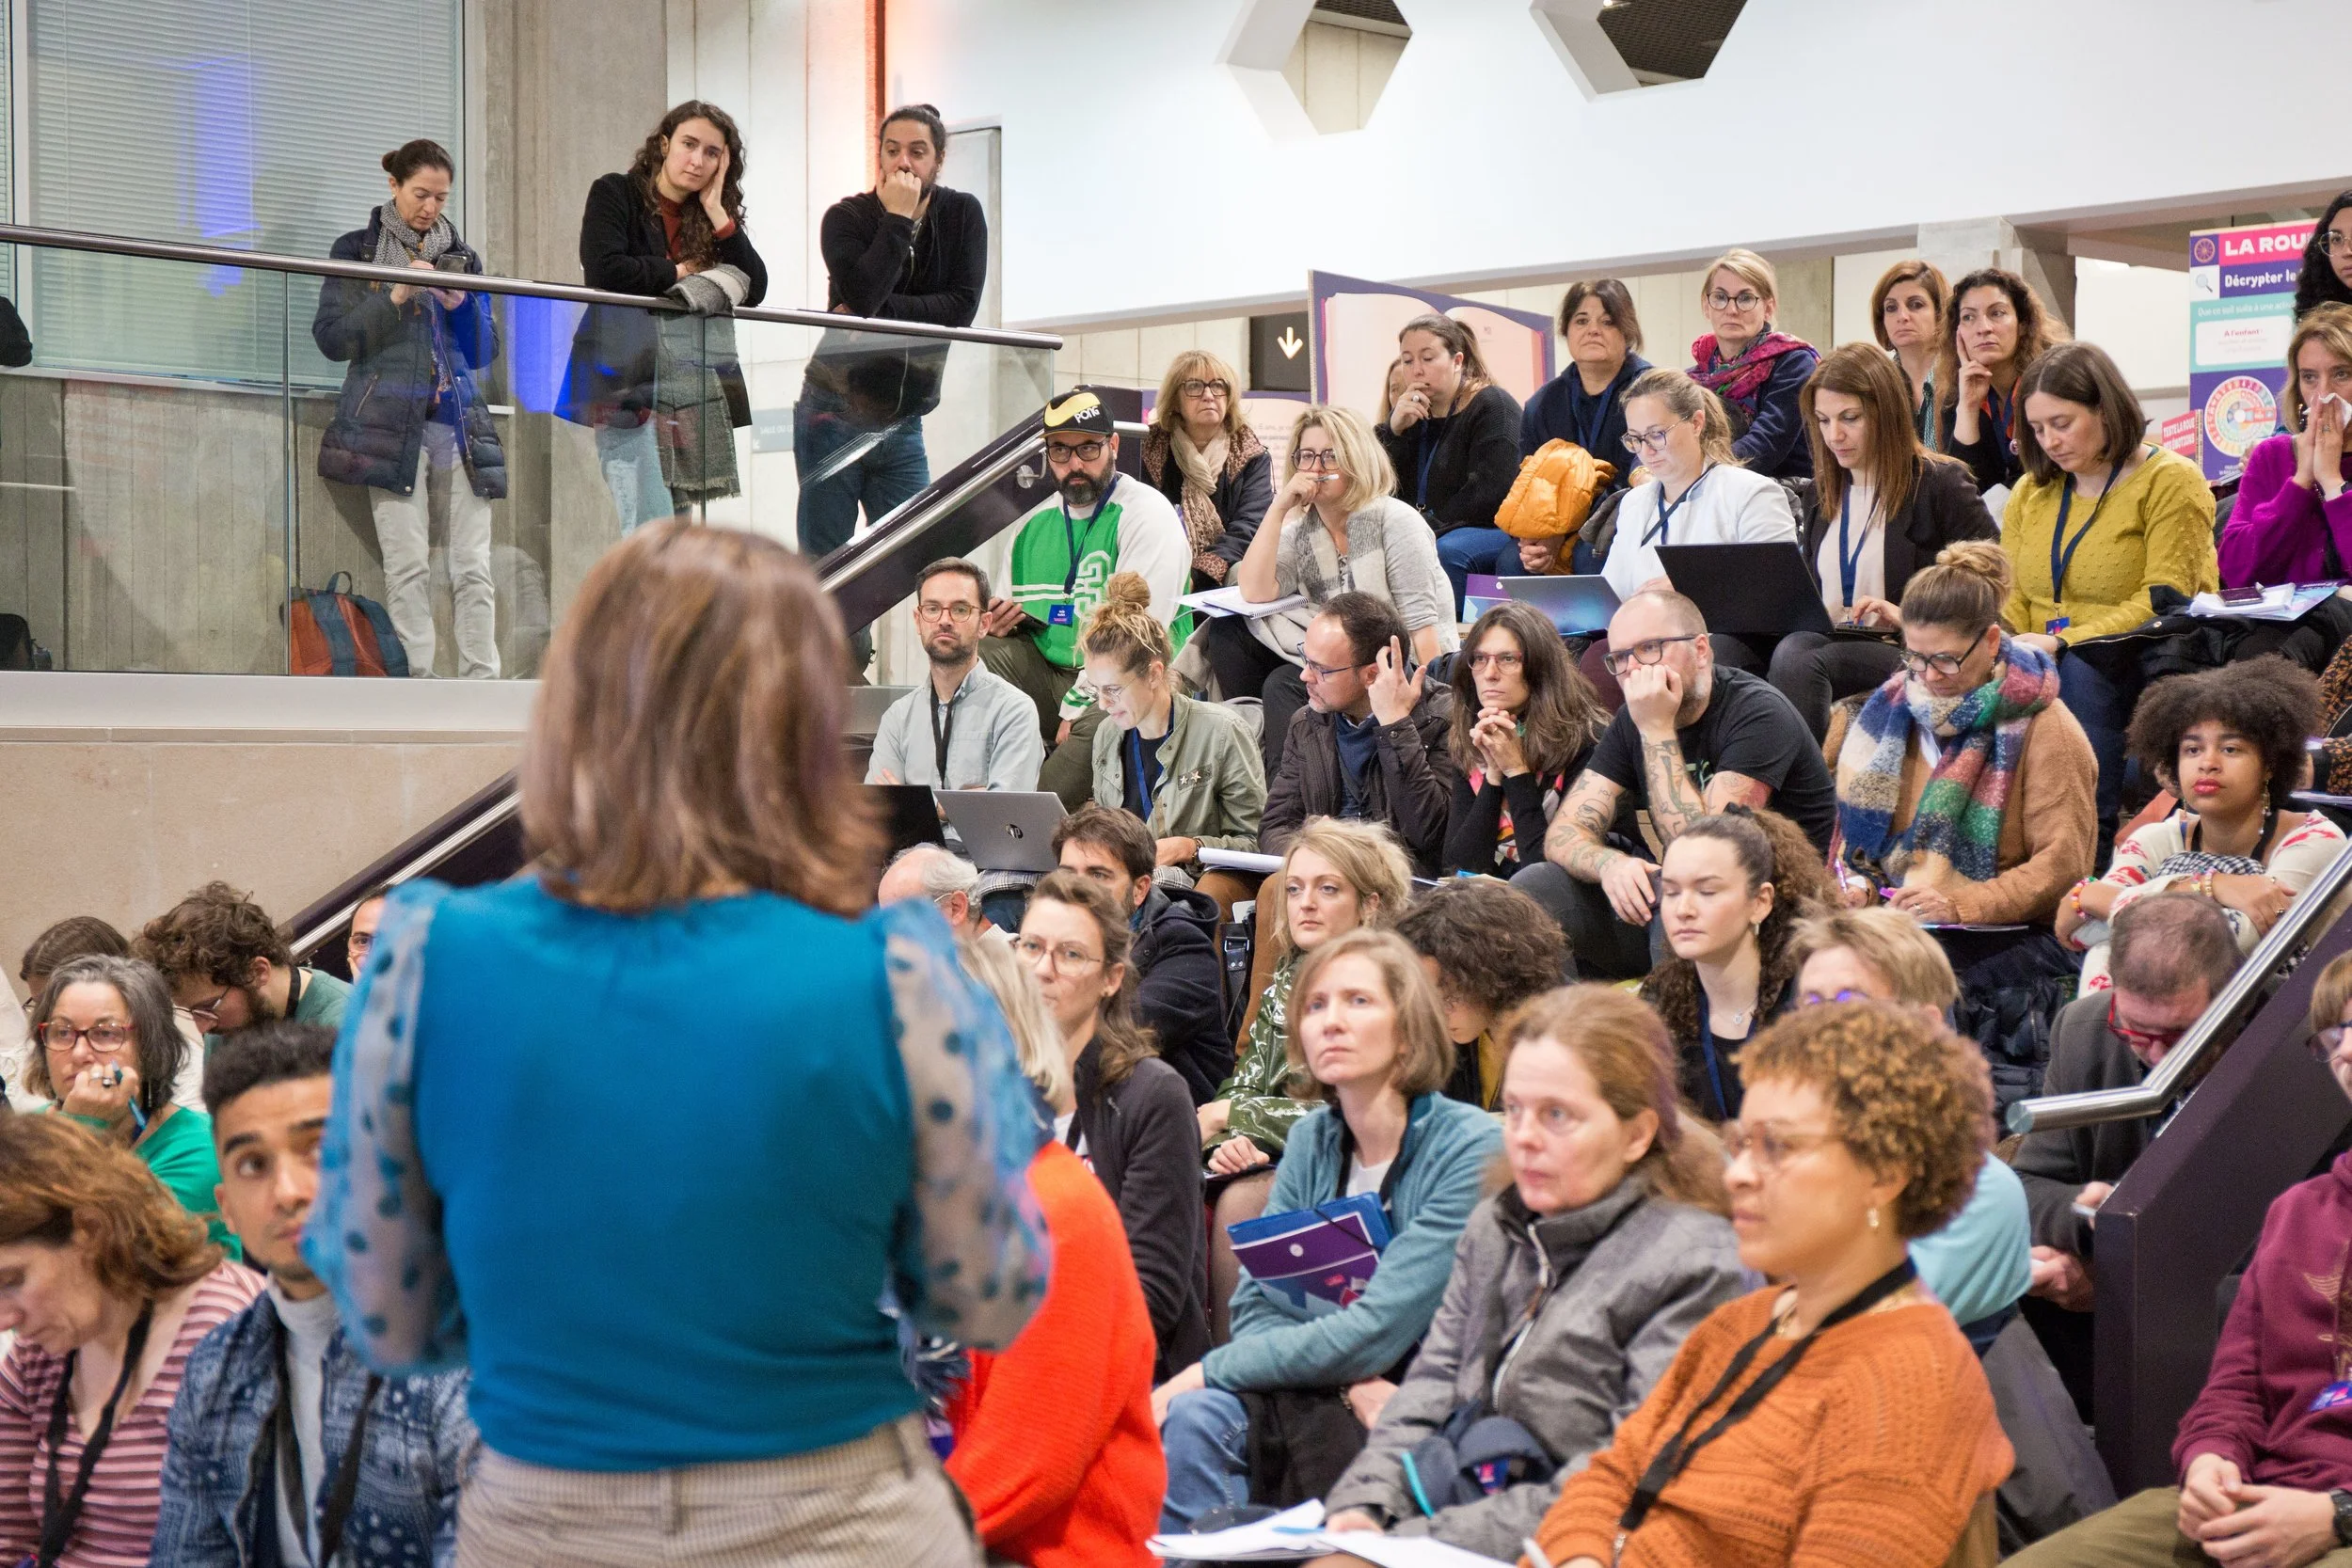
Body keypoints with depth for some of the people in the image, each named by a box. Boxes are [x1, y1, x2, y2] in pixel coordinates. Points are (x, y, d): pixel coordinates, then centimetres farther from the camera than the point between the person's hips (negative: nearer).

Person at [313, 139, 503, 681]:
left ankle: (481, 685, -4)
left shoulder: (462, 256, 19)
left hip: (459, 424, 3)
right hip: (391, 422, -3)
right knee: (408, 566, -12)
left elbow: (485, 353, 17)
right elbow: (331, 338, 1)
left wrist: (463, 306, -2)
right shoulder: (357, 250, 10)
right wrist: (396, 297, -10)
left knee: (473, 569, -3)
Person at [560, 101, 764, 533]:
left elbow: (755, 289, 3)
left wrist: (716, 211, -1)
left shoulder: (709, 216, 15)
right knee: (652, 535, -17)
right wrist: (680, 271, -4)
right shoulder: (614, 193, 1)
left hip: (688, 395, 6)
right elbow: (604, 270, -17)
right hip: (627, 386, -6)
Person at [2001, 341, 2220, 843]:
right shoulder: (2032, 491, 18)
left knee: (2077, 674, -37)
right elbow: (2013, 603, 11)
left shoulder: (2171, 481, -1)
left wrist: (2063, 642, -22)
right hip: (2048, 672, 4)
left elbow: (2163, 604, -11)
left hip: (2140, 670, -4)